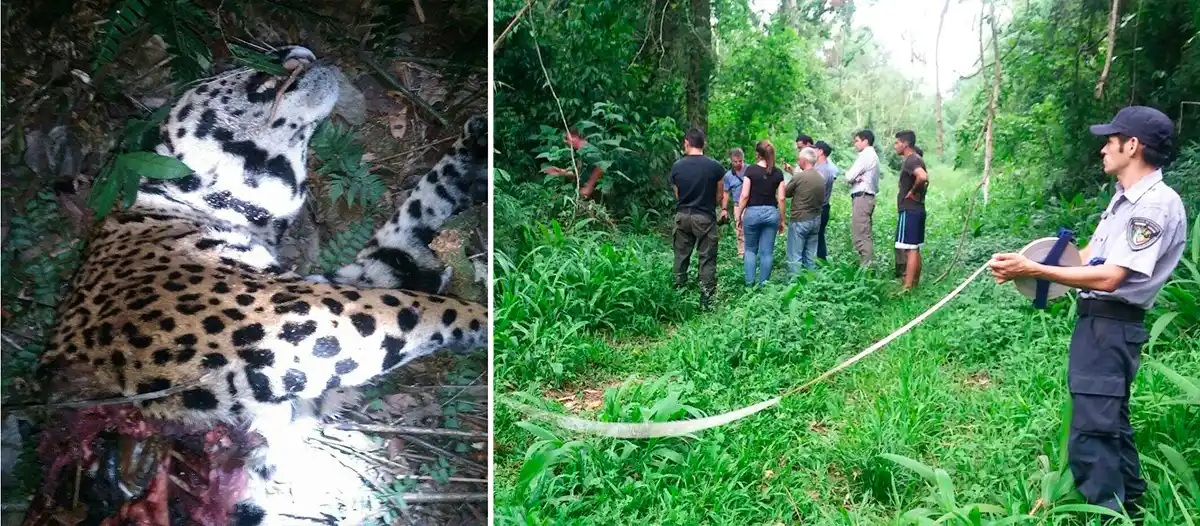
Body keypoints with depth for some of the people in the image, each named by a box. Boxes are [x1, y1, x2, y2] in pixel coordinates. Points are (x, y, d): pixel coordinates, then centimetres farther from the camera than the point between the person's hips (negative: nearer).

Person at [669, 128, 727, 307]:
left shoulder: (677, 166, -3)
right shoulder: (714, 166, -8)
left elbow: (677, 195, 6)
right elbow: (719, 195, 0)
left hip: (682, 216, 3)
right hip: (705, 217, -2)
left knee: (681, 257, 14)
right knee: (707, 259, 3)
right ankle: (706, 300, 1)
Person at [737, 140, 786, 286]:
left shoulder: (751, 170, -6)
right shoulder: (778, 173, 2)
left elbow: (745, 195, -8)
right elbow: (781, 199, 1)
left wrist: (739, 216, 1)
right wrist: (782, 220, 10)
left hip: (752, 212, -2)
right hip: (771, 213, 2)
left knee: (750, 249, 14)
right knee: (767, 251, 7)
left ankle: (749, 282, 8)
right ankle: (763, 284, 11)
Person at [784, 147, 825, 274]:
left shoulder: (799, 177, -14)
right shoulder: (821, 178, 5)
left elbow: (785, 193, -4)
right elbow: (822, 199, 13)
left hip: (800, 220, -7)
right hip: (816, 220, 7)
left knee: (794, 257, -1)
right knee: (810, 256, 13)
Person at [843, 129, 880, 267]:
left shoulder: (865, 155, -9)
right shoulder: (873, 156, 21)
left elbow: (848, 177, -13)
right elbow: (850, 177, 16)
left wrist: (853, 178, 7)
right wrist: (856, 178, -5)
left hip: (861, 198, -10)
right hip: (868, 197, 10)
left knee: (860, 237, -12)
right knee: (864, 236, 11)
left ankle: (865, 268, -14)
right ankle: (867, 266, 12)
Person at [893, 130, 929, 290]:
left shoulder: (910, 160, -16)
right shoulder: (916, 159, 15)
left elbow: (923, 177, -35)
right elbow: (924, 179, 28)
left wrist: (912, 191, -20)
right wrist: (919, 192, 14)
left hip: (909, 210, -10)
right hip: (916, 209, 10)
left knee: (909, 249, -11)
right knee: (915, 249, 14)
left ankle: (907, 288, -12)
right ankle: (915, 283, 20)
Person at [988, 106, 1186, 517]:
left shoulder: (1157, 205, -19)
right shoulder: (1125, 197, 12)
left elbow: (1109, 277, -25)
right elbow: (1091, 256, 14)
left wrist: (1034, 269, -26)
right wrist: (1024, 266, 2)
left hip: (1112, 327, -10)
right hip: (1097, 321, 10)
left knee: (1091, 434, -10)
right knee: (1111, 421, 22)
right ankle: (1129, 506, 37)